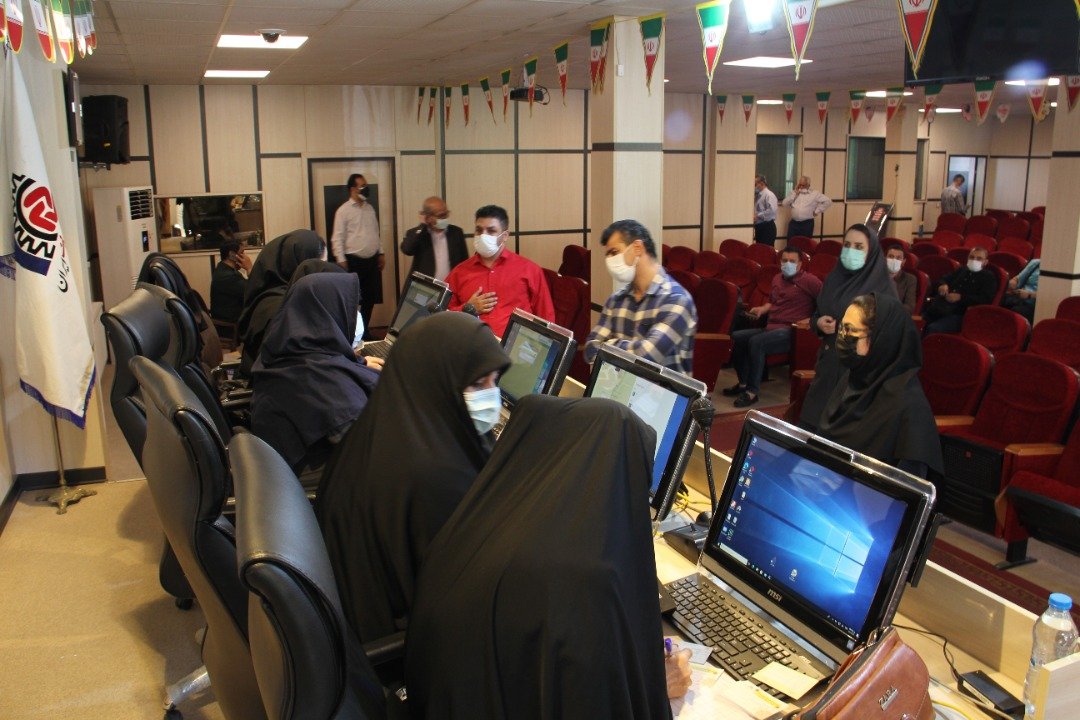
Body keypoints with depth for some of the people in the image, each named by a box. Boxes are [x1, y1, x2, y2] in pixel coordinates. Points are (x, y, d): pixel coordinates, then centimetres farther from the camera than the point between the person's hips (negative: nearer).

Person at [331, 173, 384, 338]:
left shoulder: (369, 208, 11)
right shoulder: (343, 210, -8)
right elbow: (337, 238, -11)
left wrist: (381, 253, 15)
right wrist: (341, 260, -16)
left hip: (372, 260, 6)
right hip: (354, 261, -6)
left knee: (370, 297, 11)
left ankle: (365, 330, 25)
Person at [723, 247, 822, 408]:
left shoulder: (809, 280, -5)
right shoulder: (777, 278, 19)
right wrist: (761, 309, 13)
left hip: (791, 331, -8)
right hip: (771, 328, 8)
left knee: (756, 342, -31)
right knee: (736, 337, -4)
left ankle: (752, 392, -22)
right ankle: (743, 383, 7)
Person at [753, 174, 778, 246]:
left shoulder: (769, 195, -10)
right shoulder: (757, 195, 16)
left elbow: (771, 210, -24)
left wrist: (758, 216, -21)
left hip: (767, 227, -9)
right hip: (758, 227, 9)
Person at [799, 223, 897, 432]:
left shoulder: (883, 285, -9)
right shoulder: (833, 278, 8)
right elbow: (815, 316, 16)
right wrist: (819, 323, -5)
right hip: (829, 361, 5)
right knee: (812, 422, 6)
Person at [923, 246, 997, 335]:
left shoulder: (989, 277, 9)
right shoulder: (961, 270, 27)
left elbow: (986, 300, -5)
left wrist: (961, 297, -14)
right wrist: (943, 285, 6)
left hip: (959, 314, -6)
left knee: (933, 329, -34)